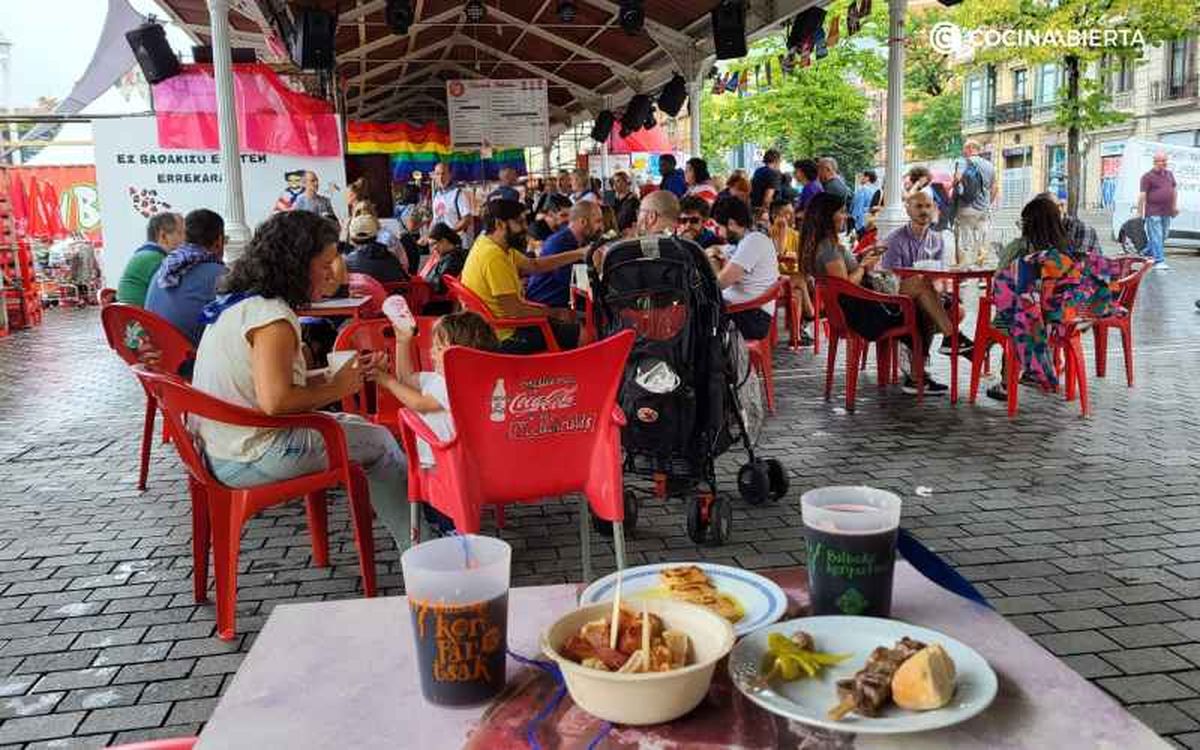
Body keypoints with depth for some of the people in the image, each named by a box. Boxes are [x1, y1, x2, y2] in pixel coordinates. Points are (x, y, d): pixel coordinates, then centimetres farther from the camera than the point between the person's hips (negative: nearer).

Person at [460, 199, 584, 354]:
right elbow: (514, 310, -25)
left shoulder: (487, 243, 6)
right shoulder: (493, 256, -25)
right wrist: (555, 314, -11)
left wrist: (578, 254, 9)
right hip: (505, 337, -10)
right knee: (576, 332, -8)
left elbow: (534, 265, 13)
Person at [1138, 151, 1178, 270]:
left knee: (1163, 235, 13)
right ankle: (1159, 261, -9)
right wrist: (1140, 212, -14)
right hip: (1153, 213, -7)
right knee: (1156, 237, -9)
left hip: (1167, 212, 7)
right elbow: (1142, 195, -11)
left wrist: (1175, 205, 18)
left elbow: (1174, 190, 24)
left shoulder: (1169, 174, 15)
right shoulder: (1148, 177, -7)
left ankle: (1147, 254, 28)